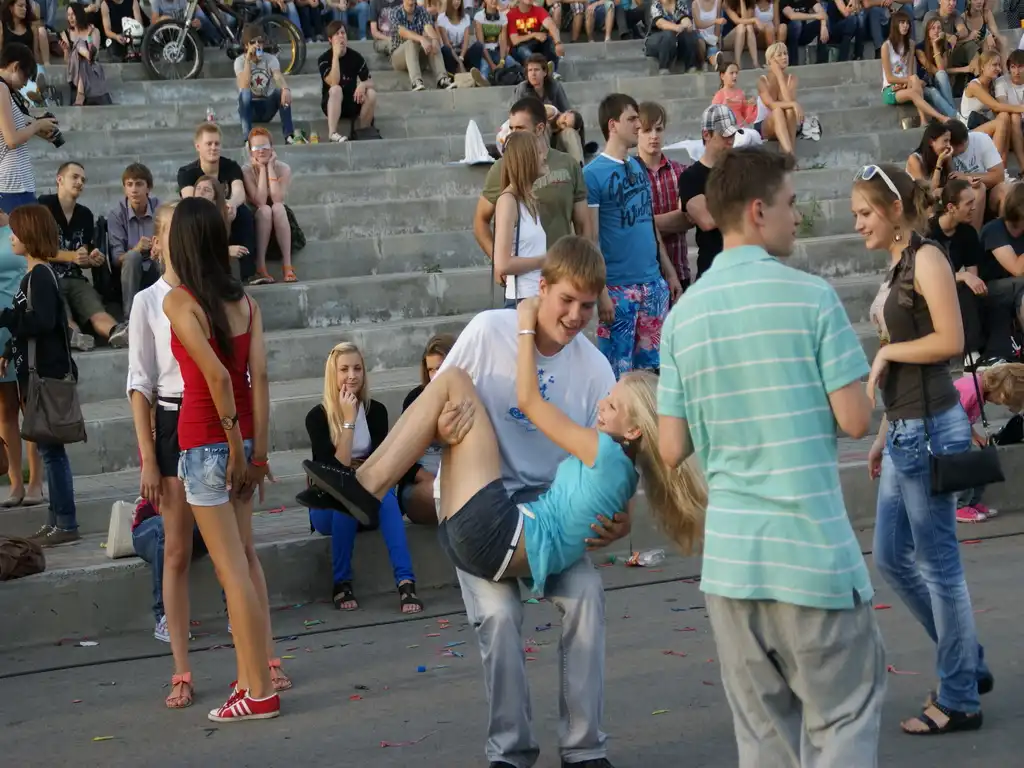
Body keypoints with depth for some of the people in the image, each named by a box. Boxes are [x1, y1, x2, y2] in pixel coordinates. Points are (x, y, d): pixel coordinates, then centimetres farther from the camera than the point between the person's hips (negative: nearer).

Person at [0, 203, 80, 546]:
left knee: (51, 448, -7)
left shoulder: (40, 276, -16)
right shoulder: (35, 274, 13)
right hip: (38, 373, 10)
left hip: (48, 375, -10)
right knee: (49, 448, 13)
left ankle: (66, 524, -4)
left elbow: (42, 321, -26)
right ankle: (56, 519, 19)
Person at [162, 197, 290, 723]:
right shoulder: (244, 301, 3)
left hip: (205, 442, -6)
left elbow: (215, 375, -20)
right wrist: (258, 448, -3)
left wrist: (235, 445, -13)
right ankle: (265, 667, 24)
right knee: (243, 555, 20)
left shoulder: (178, 301, -12)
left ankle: (259, 692, 4)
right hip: (242, 439, 6)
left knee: (231, 568, -1)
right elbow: (258, 376, -3)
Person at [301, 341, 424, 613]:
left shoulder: (376, 411, -1)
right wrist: (348, 420, -22)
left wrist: (353, 468, -20)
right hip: (329, 506, -2)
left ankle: (406, 582, -42)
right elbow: (336, 469, -20)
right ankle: (341, 583, -24)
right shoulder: (317, 417, -10)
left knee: (385, 494, -31)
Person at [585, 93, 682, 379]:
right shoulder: (593, 173, -8)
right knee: (619, 371, 0)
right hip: (618, 287, -6)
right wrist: (601, 291, -15)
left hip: (653, 283, 6)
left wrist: (669, 272, 13)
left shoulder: (639, 168, 11)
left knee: (652, 366, 10)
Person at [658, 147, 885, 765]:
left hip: (729, 553, 5)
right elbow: (855, 419, -8)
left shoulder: (683, 315, 5)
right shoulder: (811, 296, -8)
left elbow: (673, 451, 5)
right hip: (814, 549, -4)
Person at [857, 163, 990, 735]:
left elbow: (951, 340, -20)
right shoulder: (897, 267, 14)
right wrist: (884, 434, 15)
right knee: (893, 557, 14)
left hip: (929, 428, -9)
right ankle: (969, 663, 28)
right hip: (905, 430, 9)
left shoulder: (927, 259, -11)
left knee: (938, 562, -1)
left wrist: (885, 351, -10)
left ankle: (960, 700, 10)